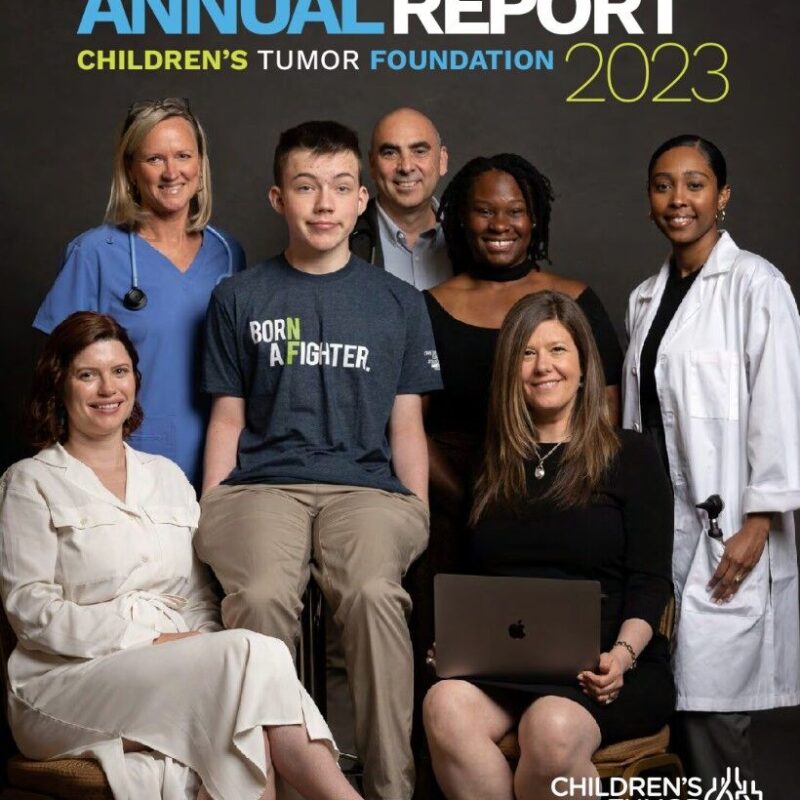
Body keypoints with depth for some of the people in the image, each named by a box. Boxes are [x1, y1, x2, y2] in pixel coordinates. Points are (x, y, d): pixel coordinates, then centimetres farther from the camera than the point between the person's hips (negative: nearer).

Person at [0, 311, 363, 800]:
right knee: (253, 654, -29)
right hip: (70, 680, -4)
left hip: (173, 674, 4)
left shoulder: (167, 477, 22)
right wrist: (149, 640, -15)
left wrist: (205, 646, -6)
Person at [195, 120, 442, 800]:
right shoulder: (240, 299, 15)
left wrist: (418, 518, 2)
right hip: (260, 483, 0)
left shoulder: (398, 303, 15)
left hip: (365, 484, 0)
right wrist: (210, 516, 3)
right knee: (261, 597, -33)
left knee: (374, 593, -34)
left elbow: (406, 426, 14)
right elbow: (228, 419, 15)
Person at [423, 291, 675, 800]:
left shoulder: (631, 457, 8)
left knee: (552, 728, -36)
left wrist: (622, 654, -18)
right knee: (445, 707, -32)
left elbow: (650, 583, 0)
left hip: (598, 667, -3)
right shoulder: (492, 468, 20)